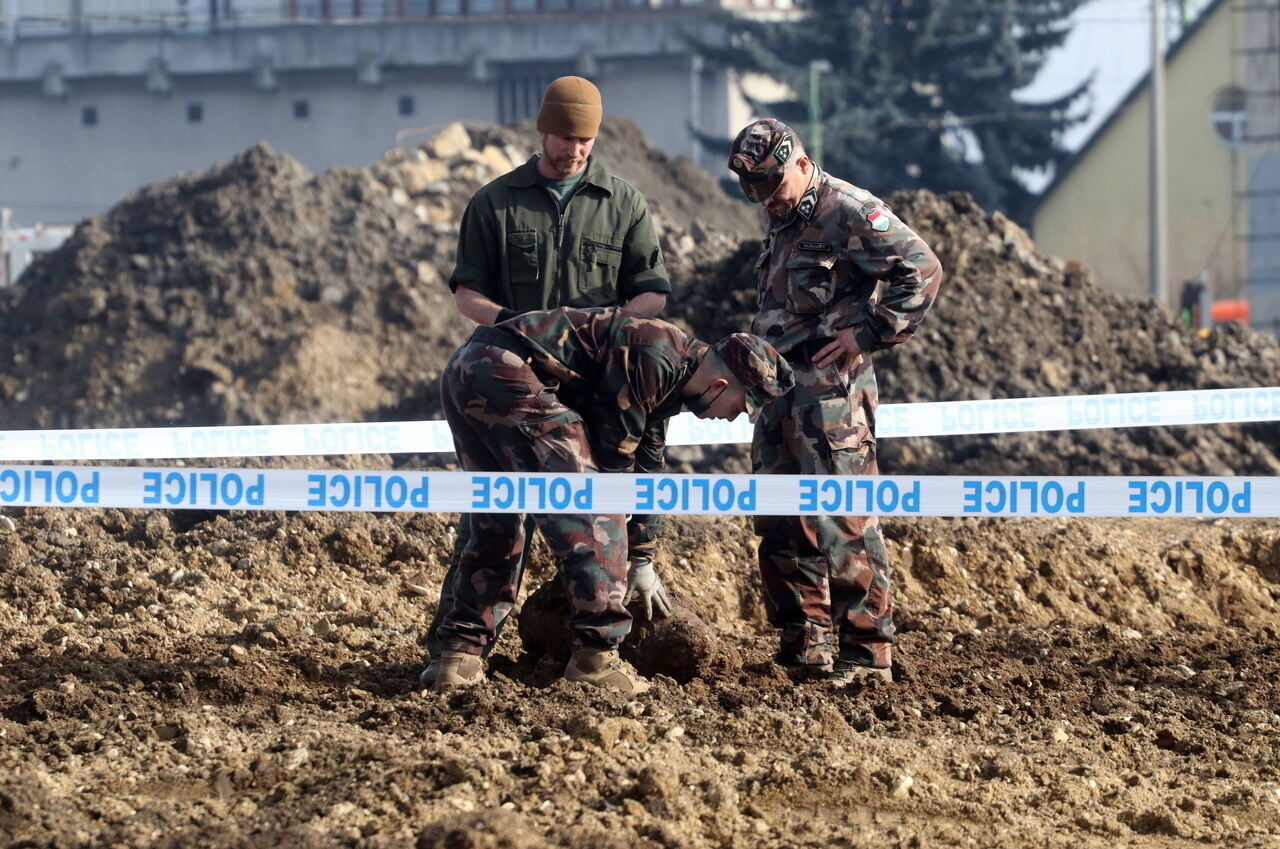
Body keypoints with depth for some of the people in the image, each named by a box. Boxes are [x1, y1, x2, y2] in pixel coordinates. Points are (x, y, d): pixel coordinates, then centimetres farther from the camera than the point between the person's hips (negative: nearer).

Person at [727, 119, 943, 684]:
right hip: (781, 383, 9)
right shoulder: (782, 221, 18)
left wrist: (868, 334, -16)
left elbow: (922, 269, -15)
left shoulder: (851, 213, -10)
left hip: (832, 387, -9)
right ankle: (805, 645, 16)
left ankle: (867, 648, -7)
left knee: (842, 519, -11)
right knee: (780, 520, 9)